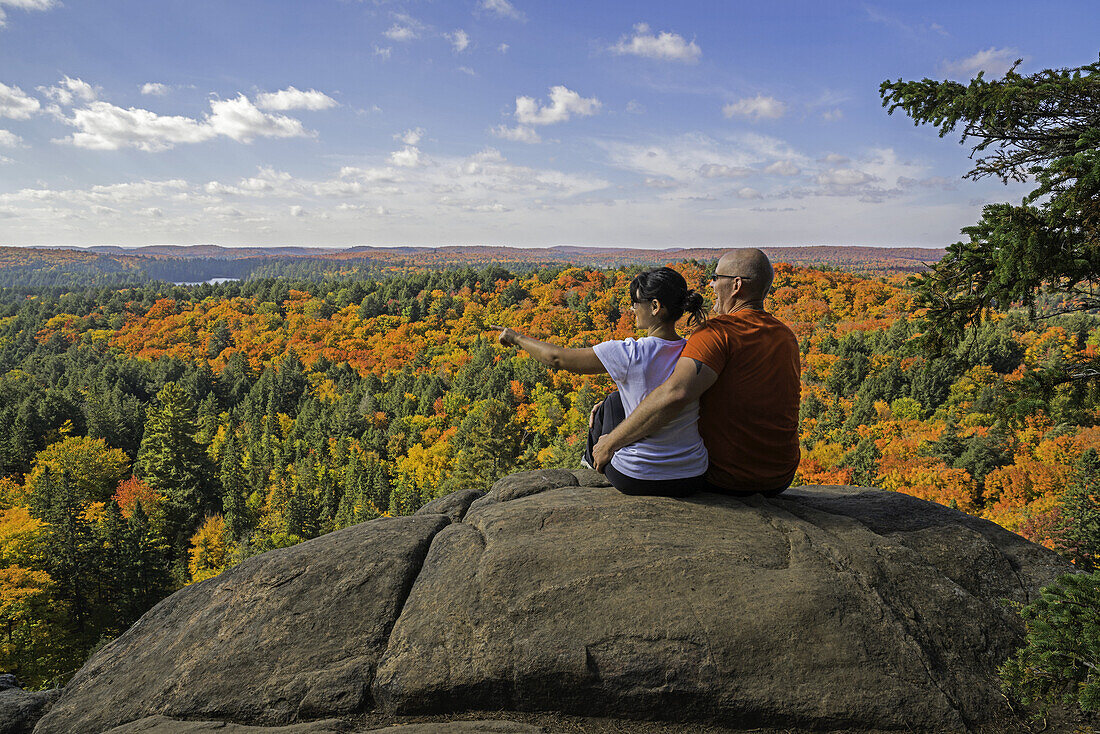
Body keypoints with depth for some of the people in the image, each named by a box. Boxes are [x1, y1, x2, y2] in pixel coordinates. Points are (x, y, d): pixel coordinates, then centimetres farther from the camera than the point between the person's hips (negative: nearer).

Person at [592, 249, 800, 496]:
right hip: (781, 480, 6)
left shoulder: (718, 331, -21)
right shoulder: (788, 337, 1)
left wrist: (611, 442, -30)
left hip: (725, 478, -6)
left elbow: (675, 393, -37)